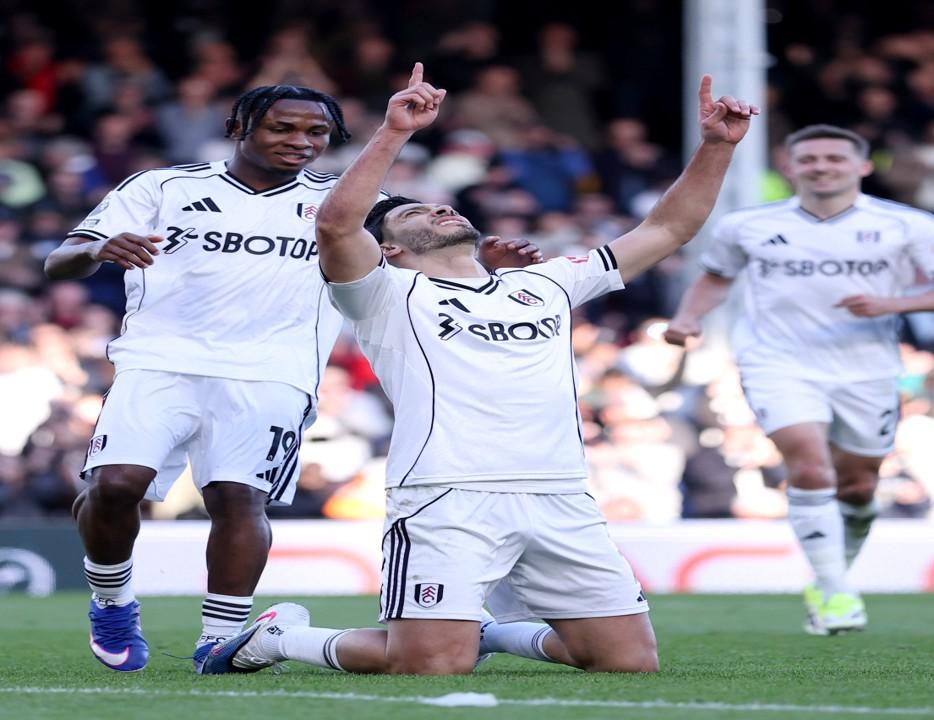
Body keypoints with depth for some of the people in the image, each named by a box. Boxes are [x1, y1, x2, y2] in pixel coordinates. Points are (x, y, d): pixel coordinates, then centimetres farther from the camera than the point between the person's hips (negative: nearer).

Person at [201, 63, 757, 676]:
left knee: (632, 660, -1)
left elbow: (668, 229, 27)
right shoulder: (391, 295, 8)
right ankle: (278, 639, 11)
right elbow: (336, 224, -13)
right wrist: (395, 133, -17)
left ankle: (494, 630, 25)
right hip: (448, 502, -6)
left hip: (561, 504, 6)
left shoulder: (545, 286, 25)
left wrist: (717, 146, 18)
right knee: (434, 667, -18)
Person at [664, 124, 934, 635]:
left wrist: (891, 305, -19)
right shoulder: (747, 226, 5)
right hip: (780, 366, -1)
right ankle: (834, 594, -17)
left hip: (866, 370, 1)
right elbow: (716, 276, 21)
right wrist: (687, 319, 4)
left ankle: (832, 581, 35)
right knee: (810, 468, -22)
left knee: (857, 488, 9)